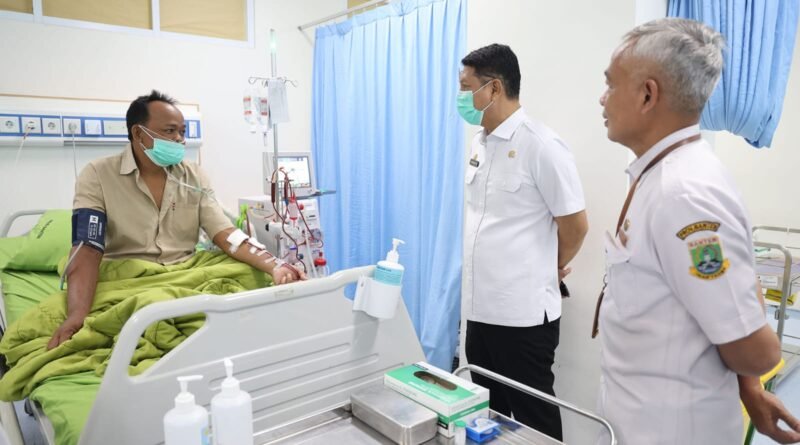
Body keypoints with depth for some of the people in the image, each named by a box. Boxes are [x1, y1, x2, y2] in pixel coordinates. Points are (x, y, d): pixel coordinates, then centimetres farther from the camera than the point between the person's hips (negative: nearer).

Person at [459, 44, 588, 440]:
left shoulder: (540, 145, -15)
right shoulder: (479, 143, 8)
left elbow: (575, 225, -10)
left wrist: (552, 268, 6)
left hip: (523, 314, -7)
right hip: (480, 309, 7)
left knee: (533, 419, 11)